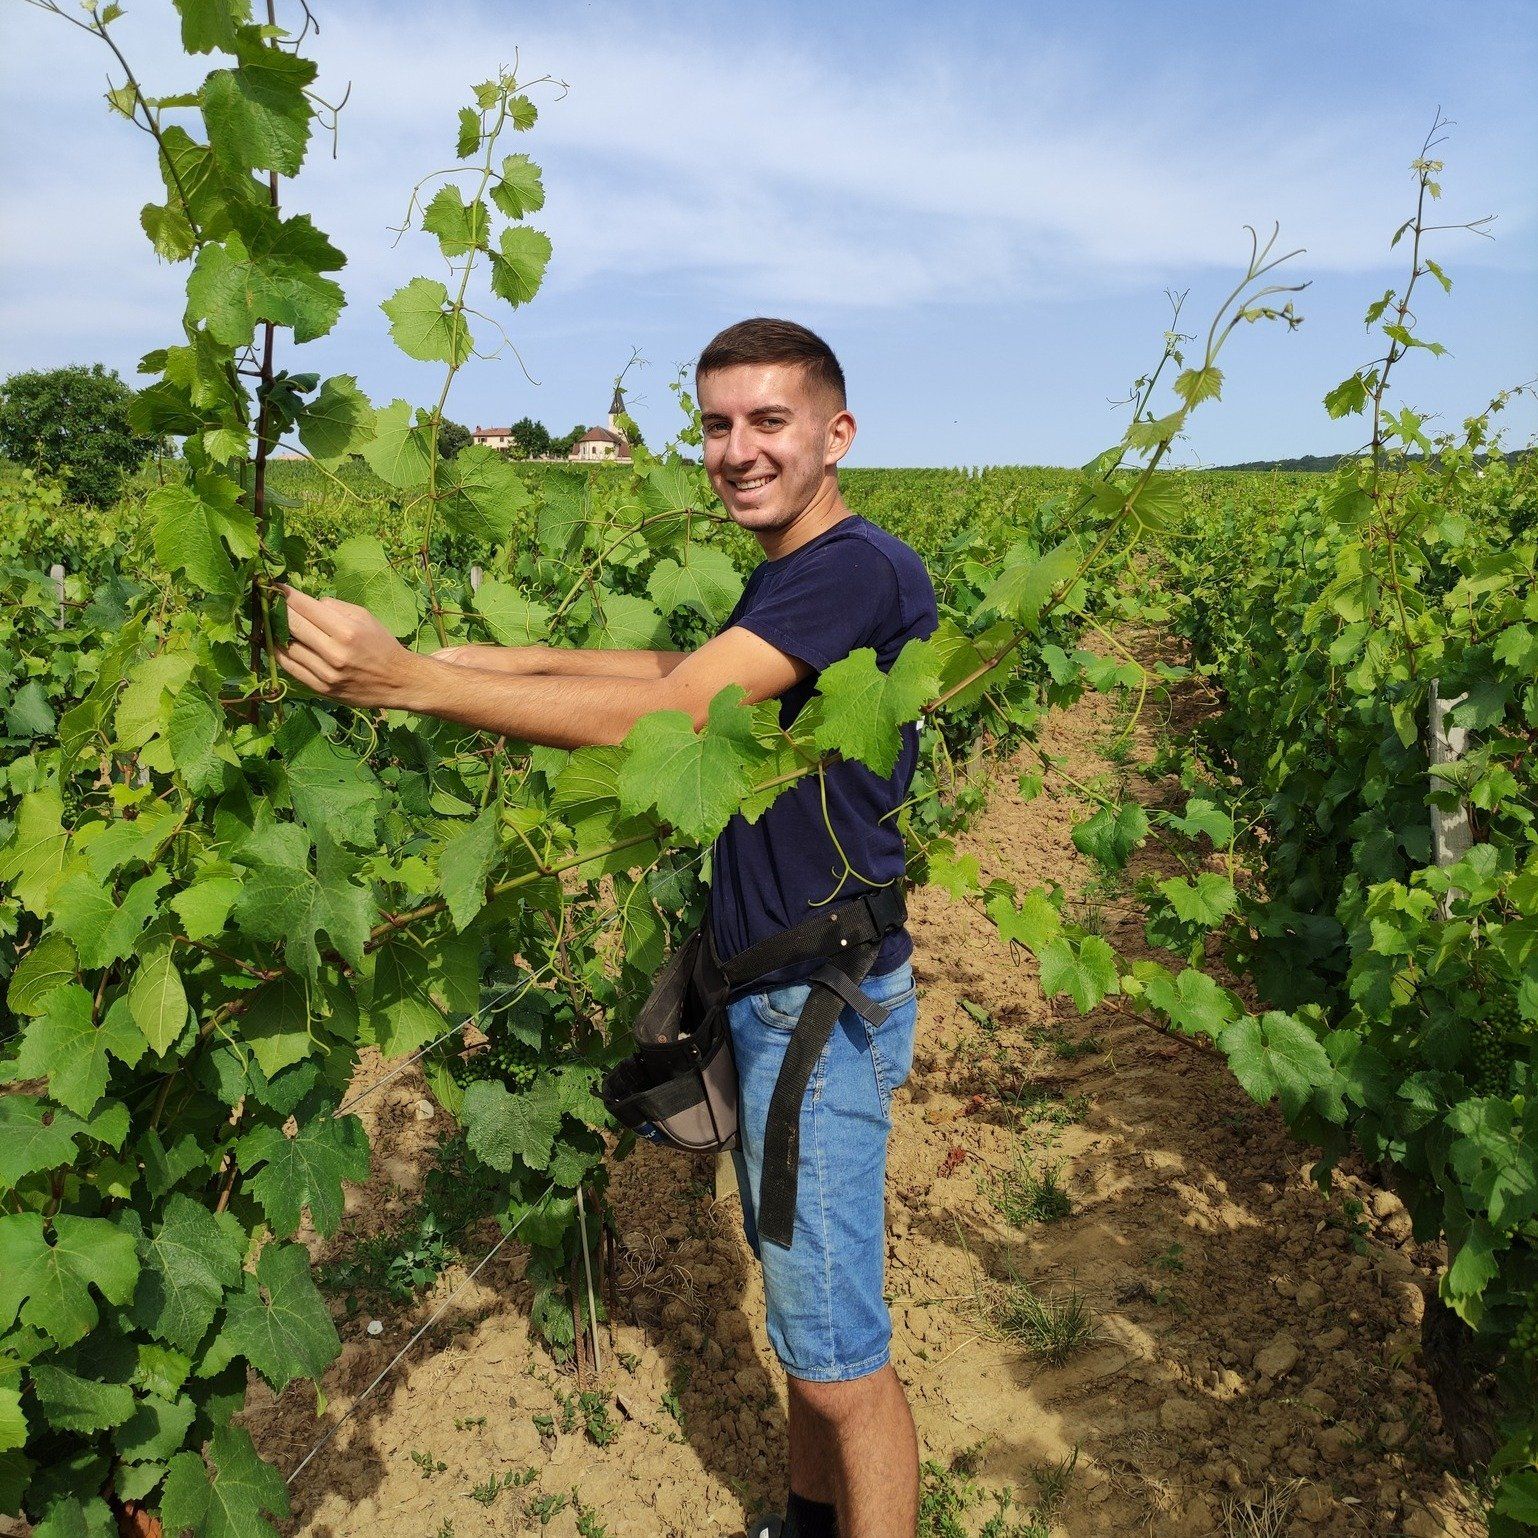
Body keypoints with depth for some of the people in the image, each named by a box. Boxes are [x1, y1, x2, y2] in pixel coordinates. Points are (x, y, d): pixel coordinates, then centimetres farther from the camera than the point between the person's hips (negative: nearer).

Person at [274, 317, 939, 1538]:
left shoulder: (861, 571, -20)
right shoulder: (786, 579, 11)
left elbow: (660, 723, -27)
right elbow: (692, 677, 22)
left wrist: (412, 680, -26)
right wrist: (522, 660, 9)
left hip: (827, 1006, -9)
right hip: (769, 990, 10)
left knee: (839, 1353, 3)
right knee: (803, 1308, 23)